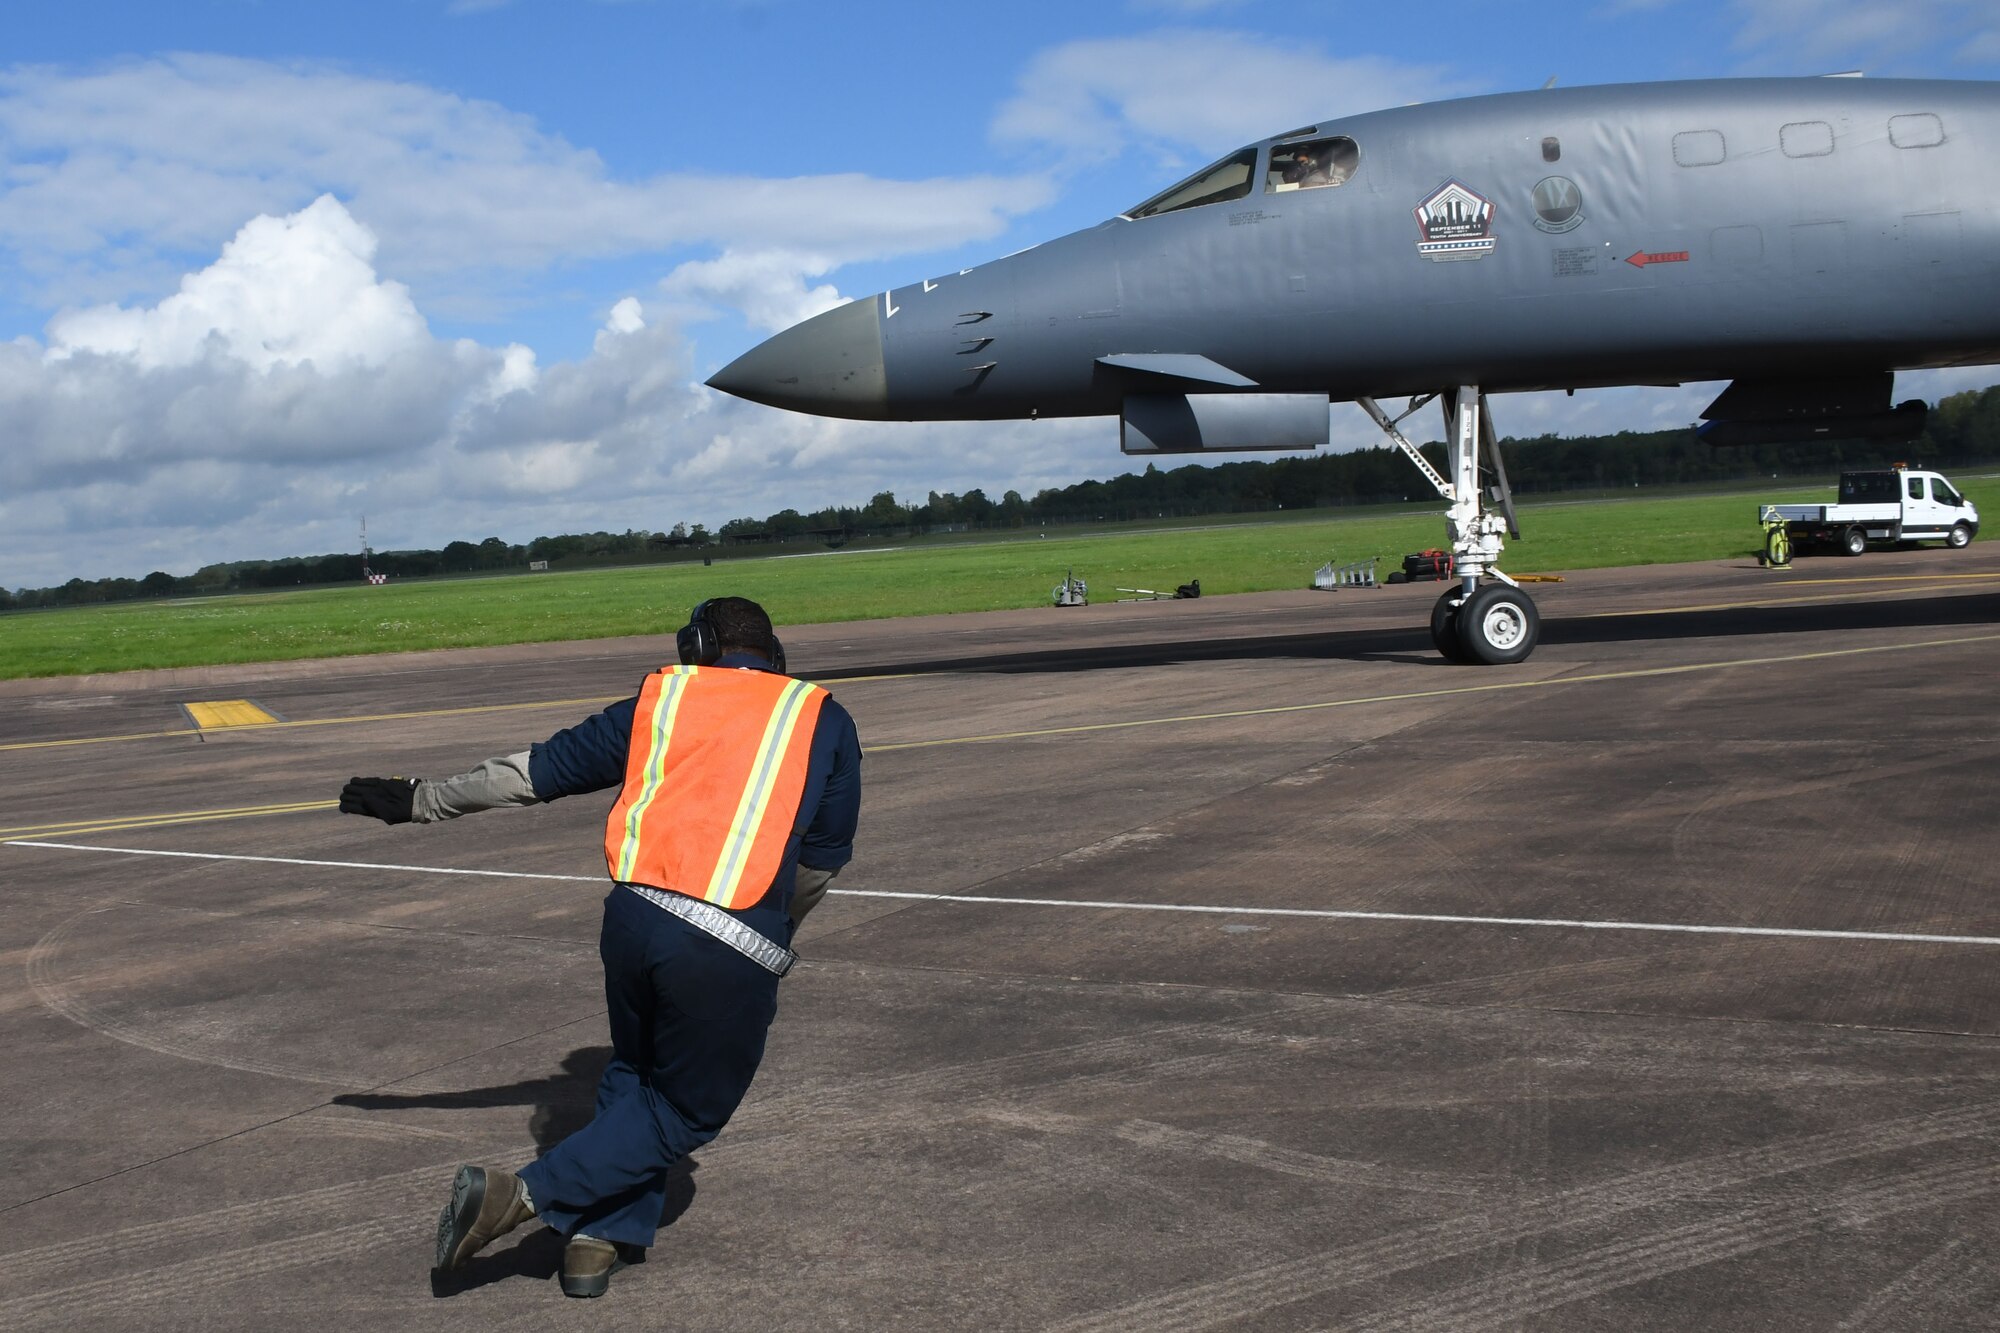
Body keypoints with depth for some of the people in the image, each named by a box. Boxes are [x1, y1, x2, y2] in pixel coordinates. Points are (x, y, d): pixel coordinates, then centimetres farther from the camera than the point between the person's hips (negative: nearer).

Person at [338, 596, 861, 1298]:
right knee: (685, 1108, 12)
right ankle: (522, 1192, -1)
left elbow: (537, 768, 20)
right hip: (734, 950, -3)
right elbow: (823, 860, 13)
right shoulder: (824, 719, 14)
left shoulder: (660, 696, 18)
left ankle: (600, 1237, 21)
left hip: (633, 918, 3)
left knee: (636, 1077, 27)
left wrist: (421, 801, 30)